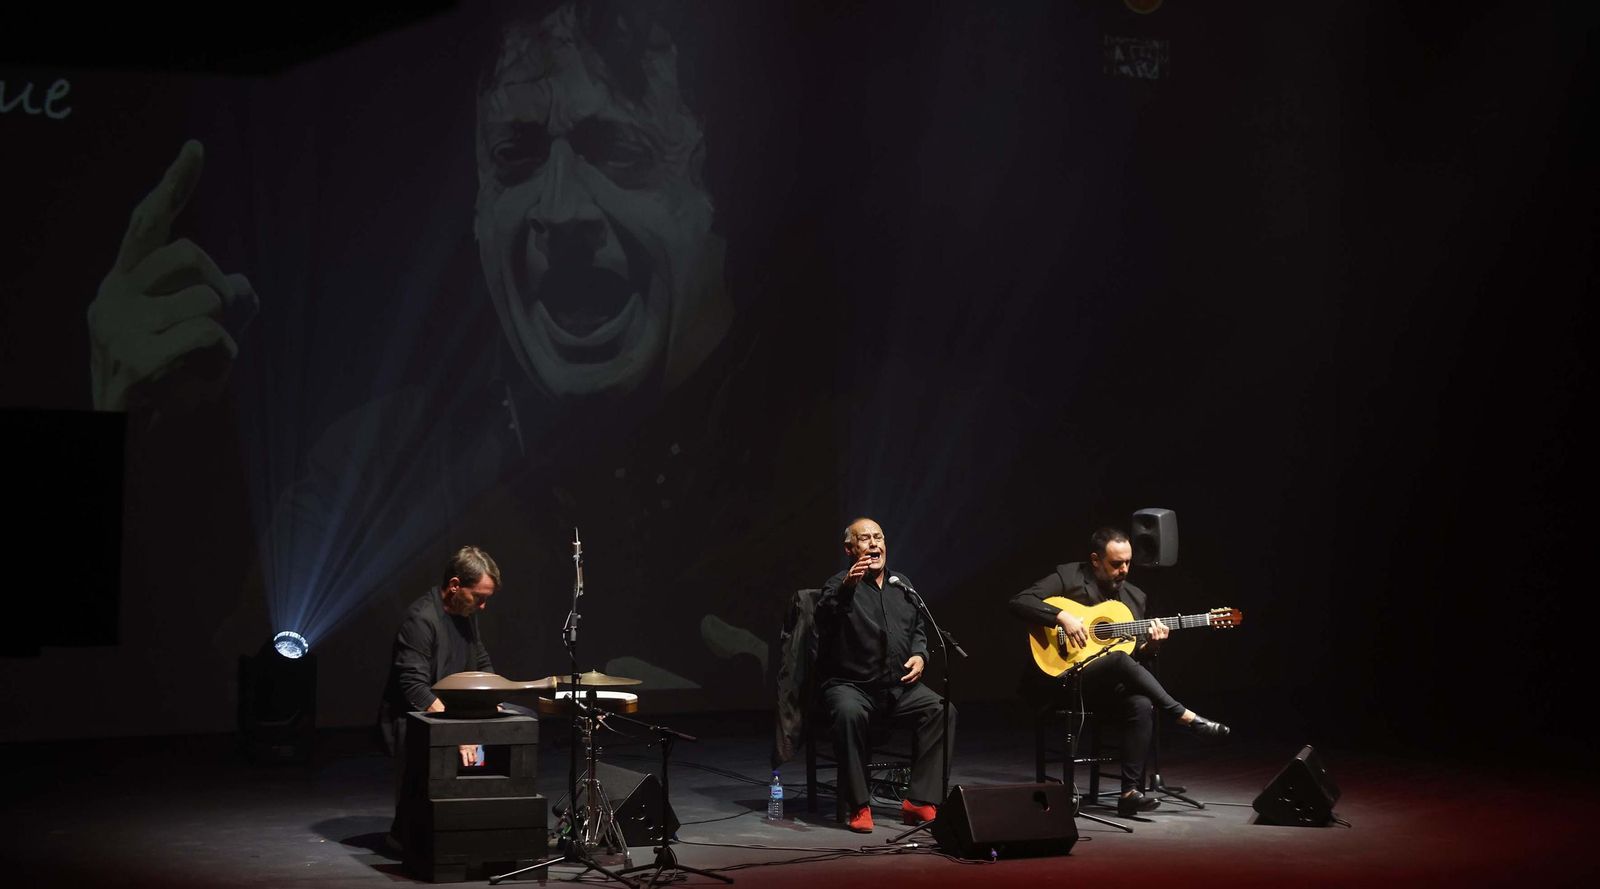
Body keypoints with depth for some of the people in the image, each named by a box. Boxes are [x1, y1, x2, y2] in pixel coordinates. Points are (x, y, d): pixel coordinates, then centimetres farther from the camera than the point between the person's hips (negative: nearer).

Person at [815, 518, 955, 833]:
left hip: (899, 685, 5)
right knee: (849, 712, -37)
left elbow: (918, 629, 25)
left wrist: (919, 655, 4)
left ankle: (920, 801, -17)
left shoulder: (902, 584, 16)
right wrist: (847, 586, -45)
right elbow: (824, 615, -26)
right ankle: (859, 806, -26)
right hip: (850, 685, -5)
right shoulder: (841, 585, -3)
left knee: (942, 710, -19)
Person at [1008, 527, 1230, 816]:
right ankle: (1186, 717, -26)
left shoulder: (1136, 597, 15)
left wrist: (1150, 645, -4)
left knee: (1142, 704, -29)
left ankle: (1130, 791, -26)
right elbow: (1019, 602, -12)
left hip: (1109, 685, 5)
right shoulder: (1068, 578, -1)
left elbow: (1136, 659, 19)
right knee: (1119, 660, -34)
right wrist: (1062, 616, -23)